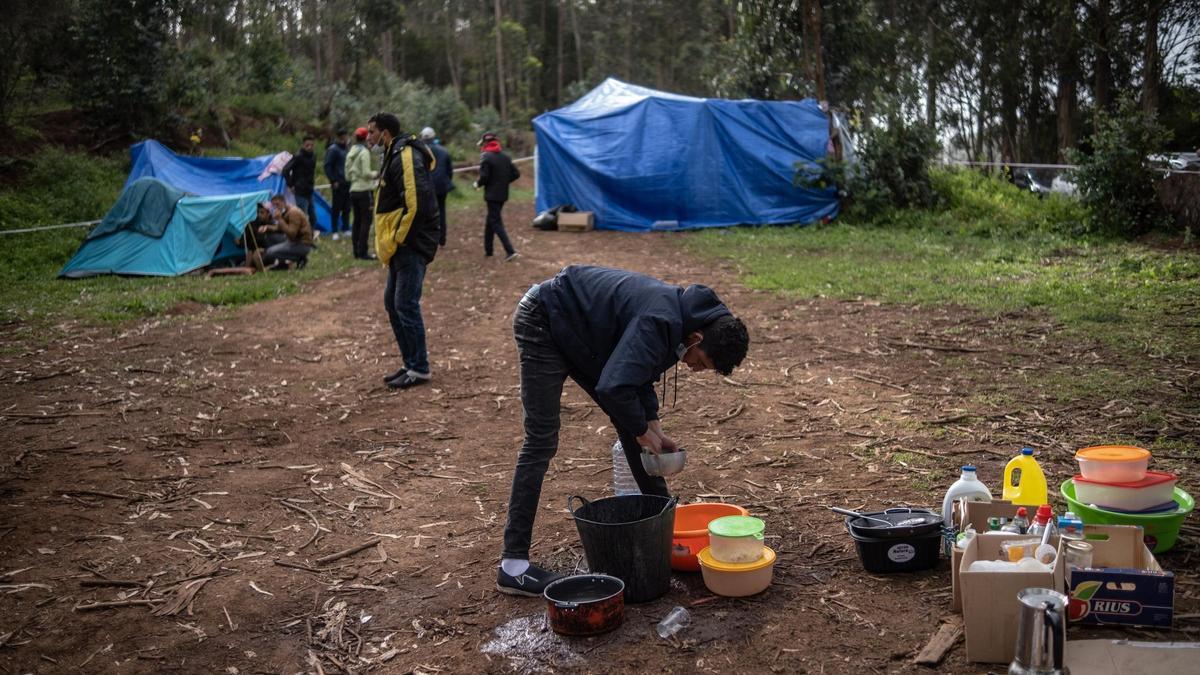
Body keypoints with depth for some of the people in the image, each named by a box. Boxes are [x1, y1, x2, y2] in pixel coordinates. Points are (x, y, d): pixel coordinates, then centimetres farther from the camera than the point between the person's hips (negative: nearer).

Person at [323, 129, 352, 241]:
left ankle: (345, 229, 17)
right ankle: (335, 231, 4)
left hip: (347, 183, 7)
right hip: (338, 184, -7)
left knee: (347, 207, 9)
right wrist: (333, 181, -15)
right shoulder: (333, 149, -8)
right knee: (336, 208, -1)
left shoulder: (346, 148, 14)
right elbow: (328, 166, -12)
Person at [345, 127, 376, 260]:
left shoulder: (350, 154, 14)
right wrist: (375, 174, 2)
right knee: (366, 221, -6)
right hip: (364, 190, -8)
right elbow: (366, 173, -16)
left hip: (353, 190, 8)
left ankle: (357, 251, 13)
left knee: (357, 221, 11)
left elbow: (347, 176, 16)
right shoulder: (364, 152, -10)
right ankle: (363, 252, -9)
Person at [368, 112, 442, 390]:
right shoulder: (396, 154, 17)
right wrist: (391, 242, 16)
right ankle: (411, 364, 22)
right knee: (393, 303, 14)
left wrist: (397, 239, -17)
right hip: (401, 245, 11)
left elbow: (417, 202, -25)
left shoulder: (406, 156, -15)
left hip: (412, 245, -11)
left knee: (406, 305, -7)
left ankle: (419, 369, 3)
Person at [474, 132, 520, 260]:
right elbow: (516, 174, 6)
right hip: (503, 194, 7)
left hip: (492, 195, -7)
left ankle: (510, 251, -15)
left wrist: (477, 184, 1)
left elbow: (484, 177, -18)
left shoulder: (486, 157, -13)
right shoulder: (505, 156, 7)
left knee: (496, 223, -5)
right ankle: (487, 250, 25)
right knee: (490, 221, 19)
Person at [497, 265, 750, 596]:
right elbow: (614, 386, -37)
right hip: (542, 323, -10)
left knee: (629, 422, 11)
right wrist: (643, 429, -19)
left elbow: (637, 369, 12)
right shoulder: (660, 323, -31)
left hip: (577, 332, 10)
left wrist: (652, 425, 3)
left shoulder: (681, 317, -1)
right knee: (541, 443, -11)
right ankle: (513, 565, -6)